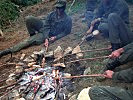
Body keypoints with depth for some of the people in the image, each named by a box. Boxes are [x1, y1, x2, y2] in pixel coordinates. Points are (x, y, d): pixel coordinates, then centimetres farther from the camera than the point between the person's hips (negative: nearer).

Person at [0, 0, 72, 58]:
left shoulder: (68, 19, -12)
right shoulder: (52, 14, -5)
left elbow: (66, 32, -7)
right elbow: (46, 26, -9)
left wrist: (56, 37, -22)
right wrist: (46, 38, -24)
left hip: (51, 35, -4)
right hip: (43, 27, 4)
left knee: (29, 41, -21)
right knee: (28, 19, -23)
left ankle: (9, 50, -15)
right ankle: (33, 34, 2)